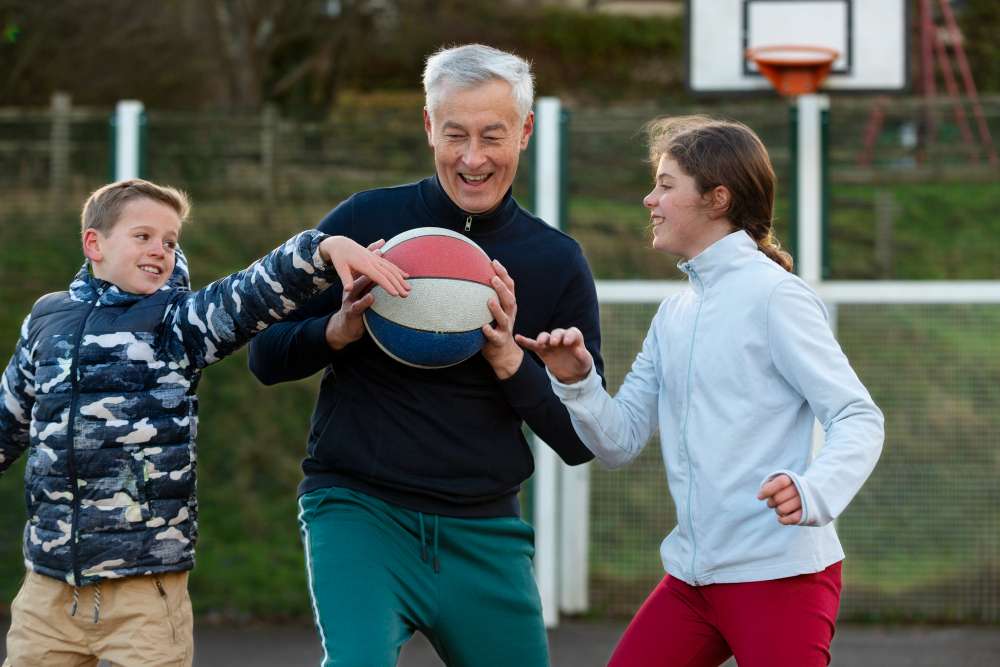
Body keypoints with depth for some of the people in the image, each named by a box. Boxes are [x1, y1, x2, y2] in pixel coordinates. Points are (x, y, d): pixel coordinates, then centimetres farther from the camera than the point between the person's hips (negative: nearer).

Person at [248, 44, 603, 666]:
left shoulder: (557, 261, 3)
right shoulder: (366, 220, -2)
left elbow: (580, 441, 3)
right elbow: (266, 357, 4)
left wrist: (510, 359, -13)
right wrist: (341, 330, -16)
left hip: (485, 532, 3)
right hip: (359, 507, -3)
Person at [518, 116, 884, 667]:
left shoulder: (774, 296, -9)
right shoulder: (673, 315, 14)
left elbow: (858, 418, -13)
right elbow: (620, 441, 12)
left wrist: (813, 491, -31)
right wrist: (575, 380, -7)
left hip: (780, 575, -8)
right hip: (692, 575, 8)